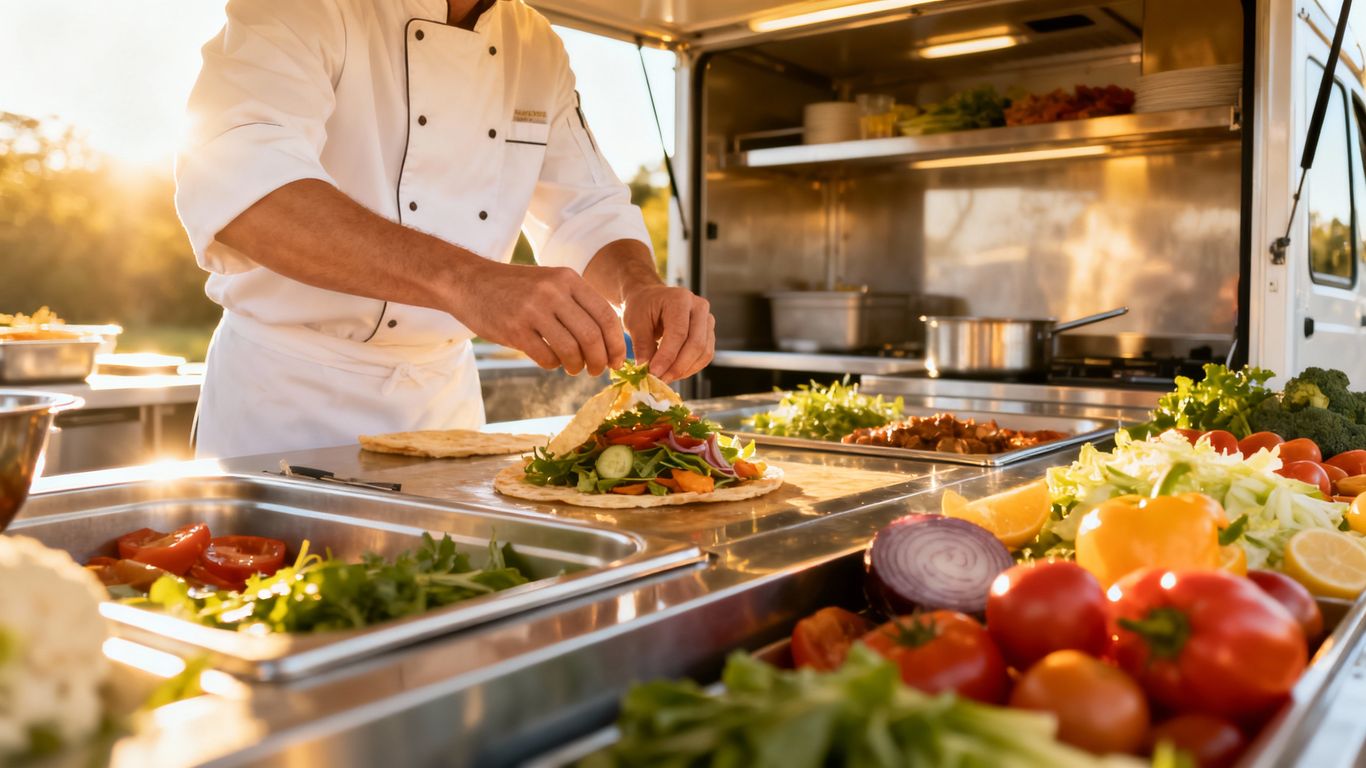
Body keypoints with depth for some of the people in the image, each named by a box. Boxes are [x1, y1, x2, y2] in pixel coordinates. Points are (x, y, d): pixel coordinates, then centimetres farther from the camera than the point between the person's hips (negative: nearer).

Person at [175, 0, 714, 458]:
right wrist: (462, 279, -46)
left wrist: (641, 287, -19)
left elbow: (587, 210, 5)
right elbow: (232, 178, -33)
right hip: (286, 389, -5)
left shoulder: (538, 49, 5)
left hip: (445, 391, 6)